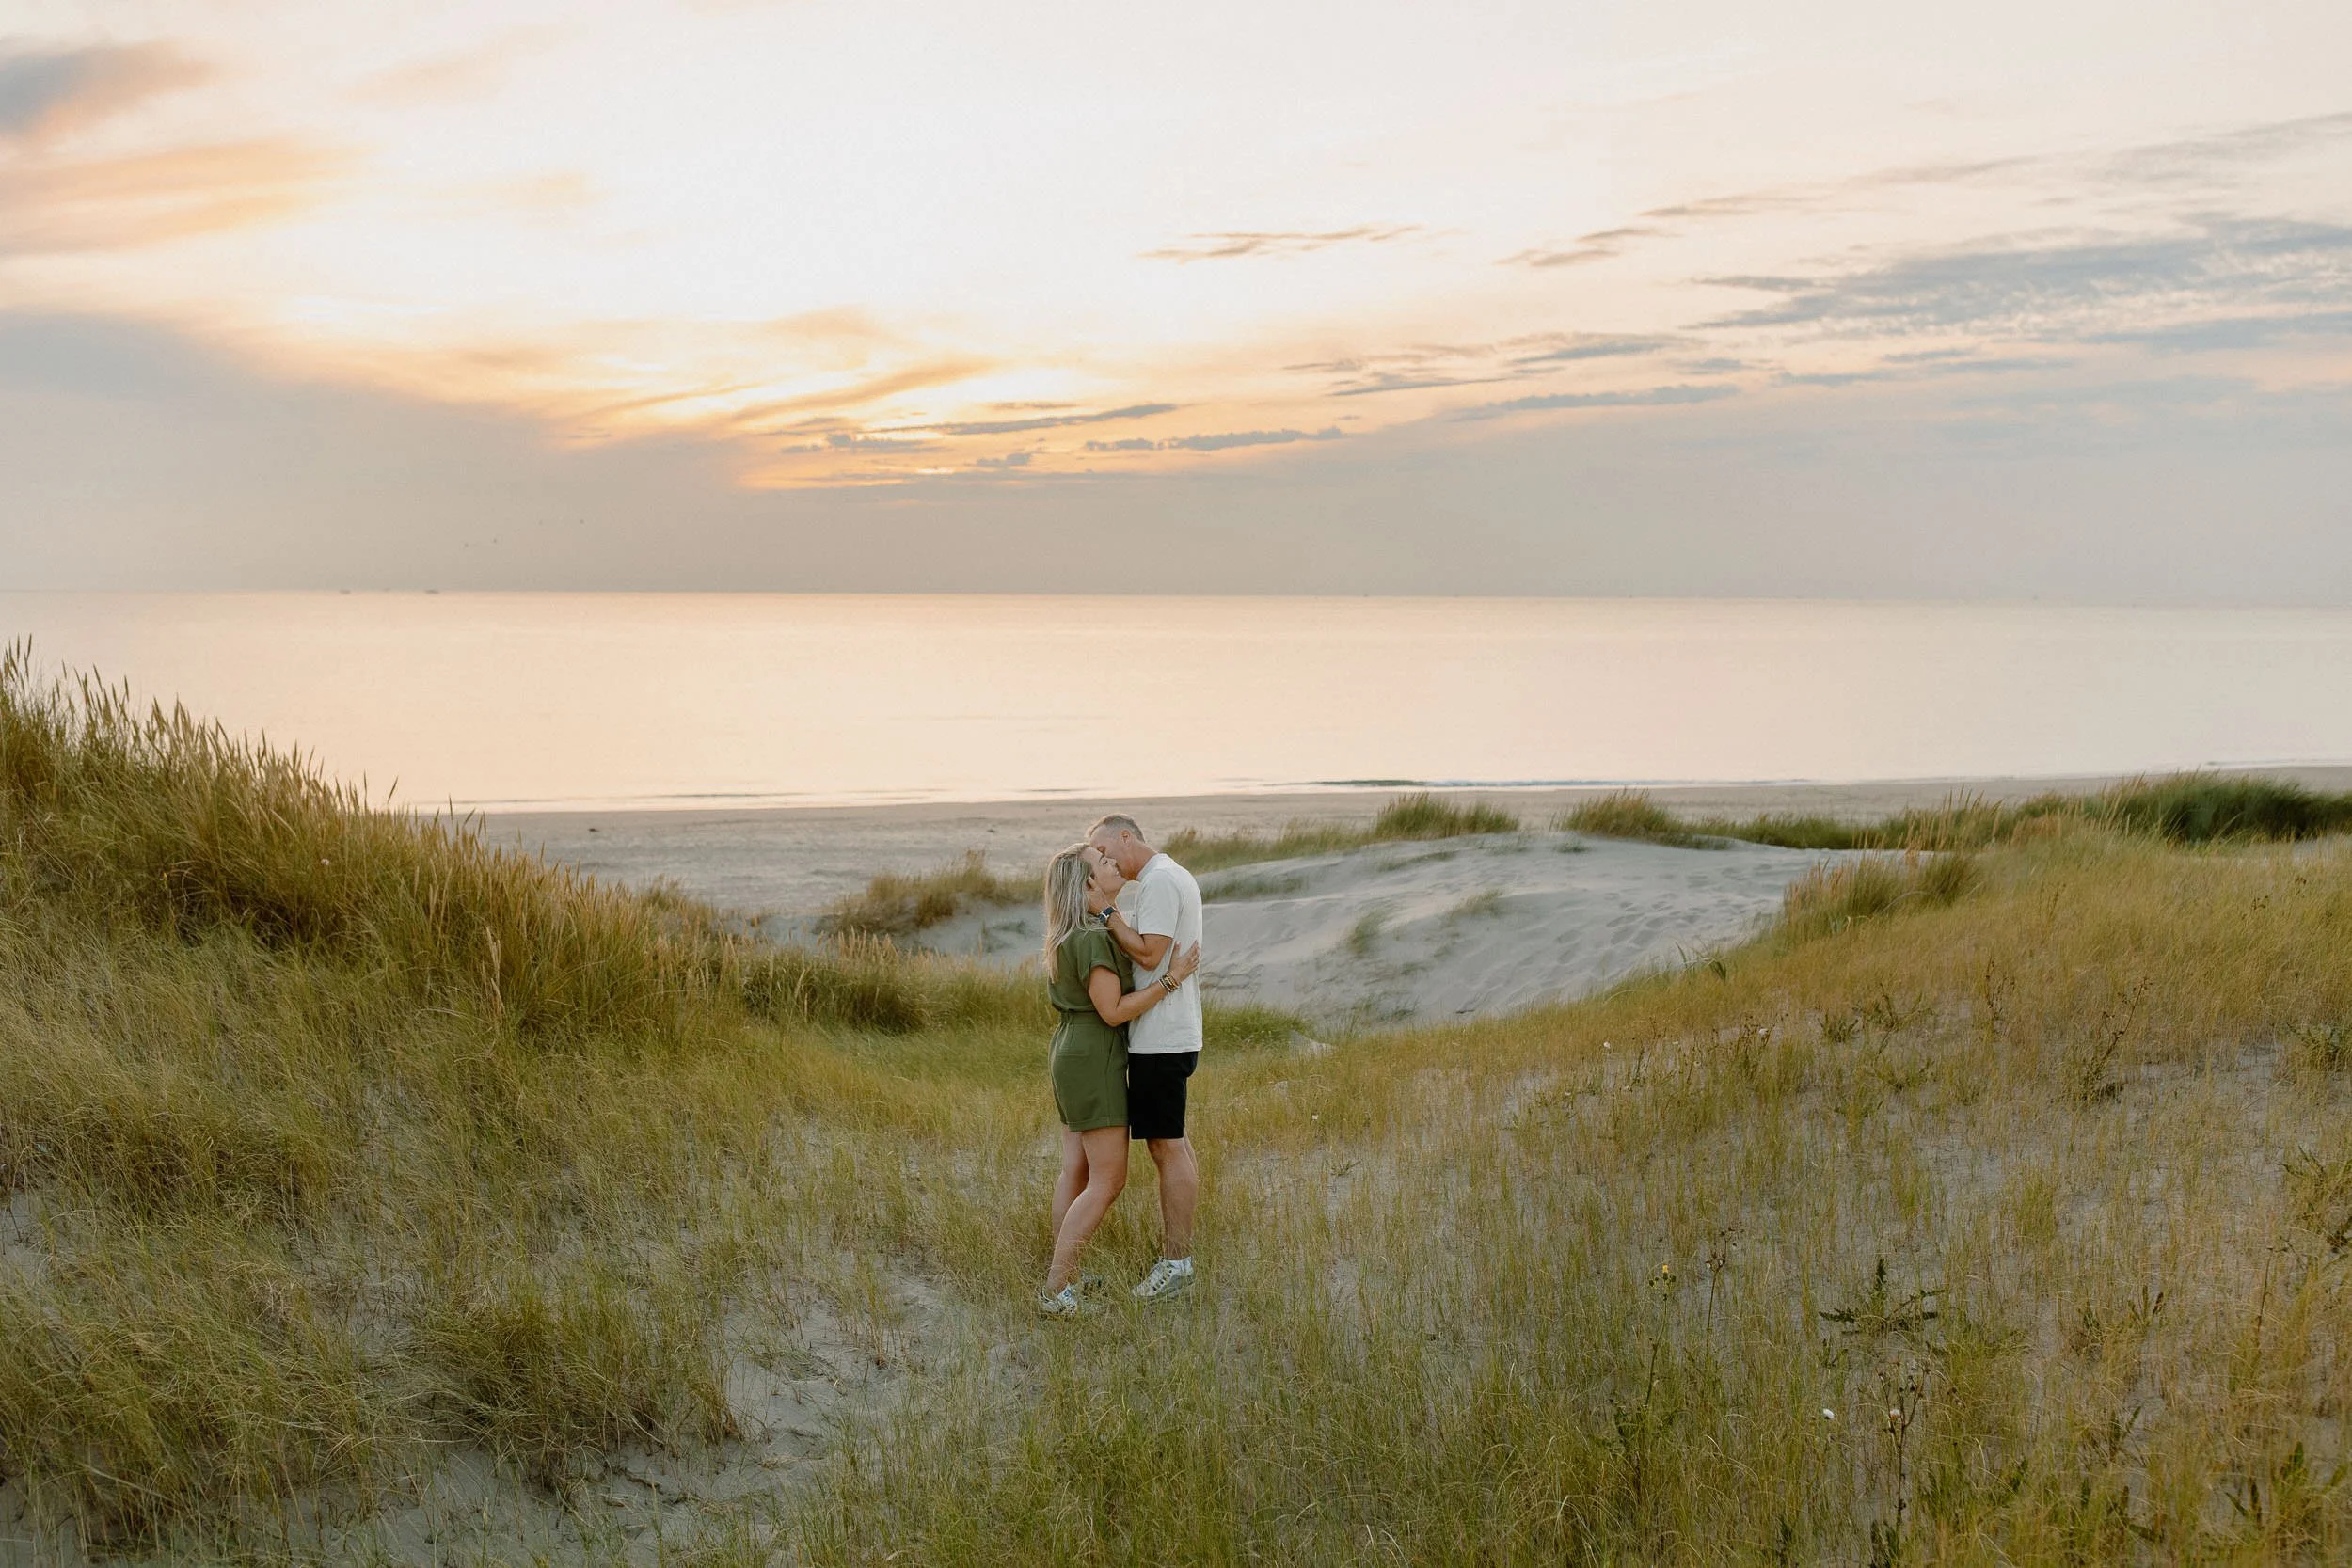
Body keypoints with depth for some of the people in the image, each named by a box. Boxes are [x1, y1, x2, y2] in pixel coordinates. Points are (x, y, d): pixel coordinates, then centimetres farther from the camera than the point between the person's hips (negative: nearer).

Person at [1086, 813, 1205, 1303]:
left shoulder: (1158, 881, -15)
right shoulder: (1174, 877, 18)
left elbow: (1148, 954, -21)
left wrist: (1106, 910, -16)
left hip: (1160, 1037, -11)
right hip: (1173, 1034, 11)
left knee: (1167, 1146, -5)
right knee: (1172, 1143, 15)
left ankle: (1176, 1263, 0)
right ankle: (1175, 1250, 23)